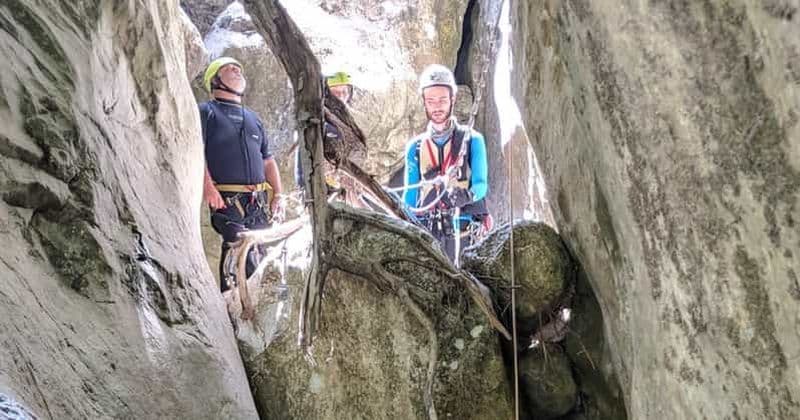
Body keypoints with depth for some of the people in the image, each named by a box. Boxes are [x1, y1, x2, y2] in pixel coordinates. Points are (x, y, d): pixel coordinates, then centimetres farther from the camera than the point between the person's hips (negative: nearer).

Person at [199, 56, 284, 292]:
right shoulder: (206, 111, 7)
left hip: (259, 202, 6)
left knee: (257, 254, 5)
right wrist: (208, 187, -18)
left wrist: (278, 194, 13)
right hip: (226, 200, -6)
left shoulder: (253, 119, 26)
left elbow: (268, 160, 24)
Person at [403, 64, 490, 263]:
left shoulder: (472, 140, 10)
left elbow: (481, 184, 0)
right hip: (425, 233, 1)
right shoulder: (415, 147, 16)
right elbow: (409, 196, 16)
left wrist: (465, 196, -23)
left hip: (462, 232, -1)